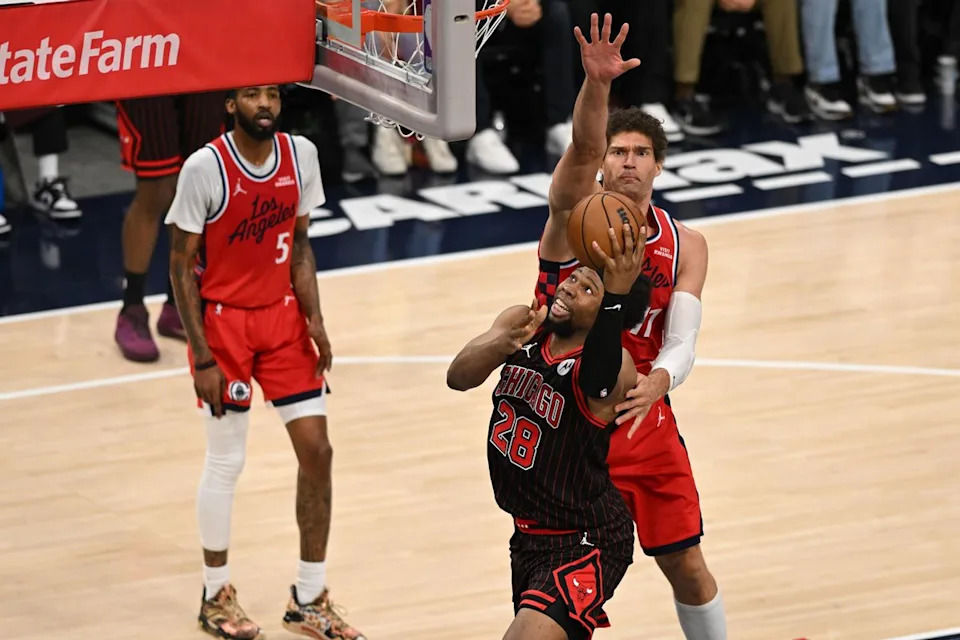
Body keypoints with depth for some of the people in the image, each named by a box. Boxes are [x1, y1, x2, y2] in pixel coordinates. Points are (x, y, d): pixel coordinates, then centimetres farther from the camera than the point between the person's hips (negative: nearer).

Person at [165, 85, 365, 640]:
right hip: (223, 319, -5)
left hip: (282, 315, 5)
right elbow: (182, 265, -12)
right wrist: (203, 358, -15)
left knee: (317, 450, 1)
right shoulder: (205, 168, -17)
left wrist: (313, 318, -3)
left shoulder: (301, 154, -2)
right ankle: (216, 595, 22)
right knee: (226, 461, 3)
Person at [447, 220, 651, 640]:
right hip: (529, 531, 7)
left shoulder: (613, 365, -22)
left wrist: (615, 298, -59)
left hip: (584, 543, -7)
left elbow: (597, 382, -47)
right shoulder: (524, 324, -5)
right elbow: (458, 377, -19)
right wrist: (501, 344, -41)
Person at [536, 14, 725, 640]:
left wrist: (658, 382, -35)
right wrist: (596, 83, -50)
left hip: (644, 418, 3)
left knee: (687, 566, 10)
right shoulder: (578, 212, -8)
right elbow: (582, 148, -30)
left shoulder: (685, 245, 0)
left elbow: (682, 341, -11)